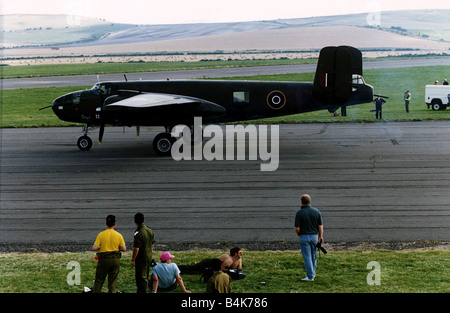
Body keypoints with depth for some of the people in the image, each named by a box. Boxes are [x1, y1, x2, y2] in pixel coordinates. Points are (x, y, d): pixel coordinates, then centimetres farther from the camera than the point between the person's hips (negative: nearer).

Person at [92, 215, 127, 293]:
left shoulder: (101, 234, -7)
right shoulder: (118, 235, -3)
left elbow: (94, 248, -12)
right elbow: (124, 249, -3)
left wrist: (100, 247, 8)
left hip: (103, 259, -1)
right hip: (115, 260, 2)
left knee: (98, 281, 9)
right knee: (113, 282, 9)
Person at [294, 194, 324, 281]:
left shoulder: (299, 213, -11)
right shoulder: (316, 211, -1)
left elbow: (297, 229, -11)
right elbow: (320, 226, 0)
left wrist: (299, 235, 9)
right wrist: (321, 236, 10)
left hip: (304, 237, -4)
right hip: (315, 236, 4)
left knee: (307, 257, 0)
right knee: (313, 256, 18)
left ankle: (310, 276, 1)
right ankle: (312, 273, 29)